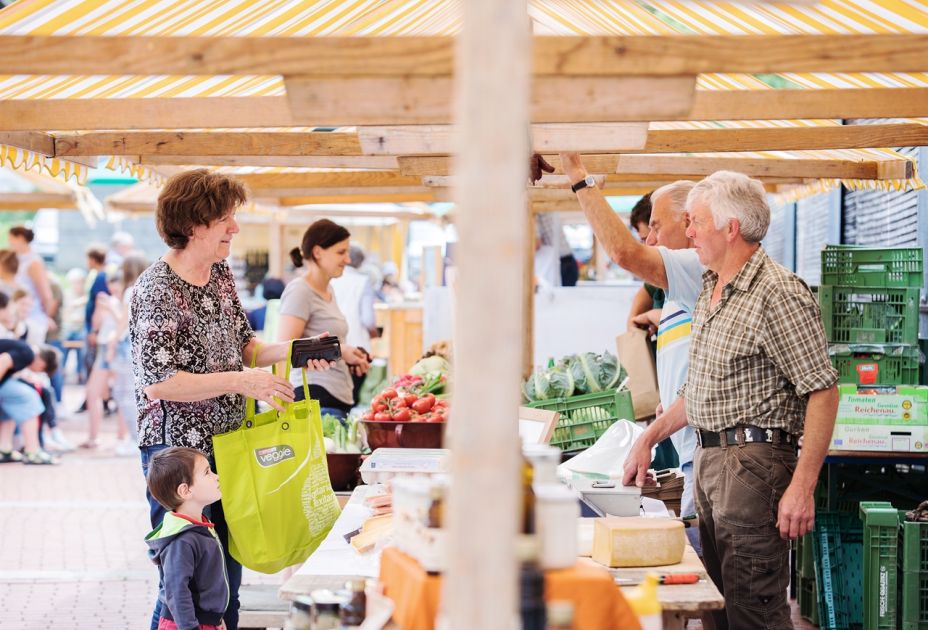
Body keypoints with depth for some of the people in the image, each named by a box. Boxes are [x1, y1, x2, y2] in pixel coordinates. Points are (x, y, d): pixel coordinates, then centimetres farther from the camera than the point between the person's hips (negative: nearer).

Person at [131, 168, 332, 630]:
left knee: (227, 571, 15)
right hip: (178, 449, -8)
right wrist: (241, 382, -24)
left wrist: (291, 351, -1)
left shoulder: (221, 274, 8)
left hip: (227, 443, 8)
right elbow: (158, 383, -23)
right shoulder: (156, 291, -17)